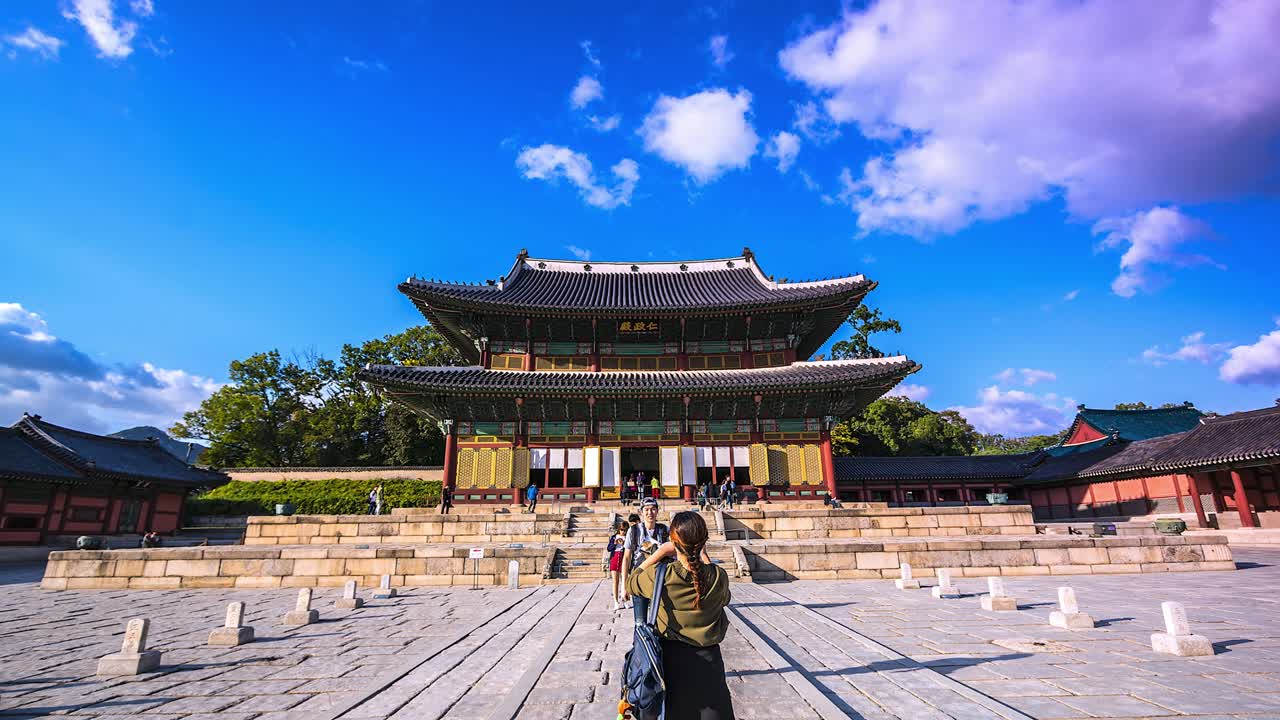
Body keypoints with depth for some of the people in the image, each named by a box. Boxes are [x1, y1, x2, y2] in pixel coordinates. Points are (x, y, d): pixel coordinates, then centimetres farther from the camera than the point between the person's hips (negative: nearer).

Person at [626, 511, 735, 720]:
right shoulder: (718, 577, -16)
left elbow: (630, 584, 3)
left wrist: (658, 553, 0)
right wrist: (704, 557, 9)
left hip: (670, 656, 0)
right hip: (707, 657, 0)